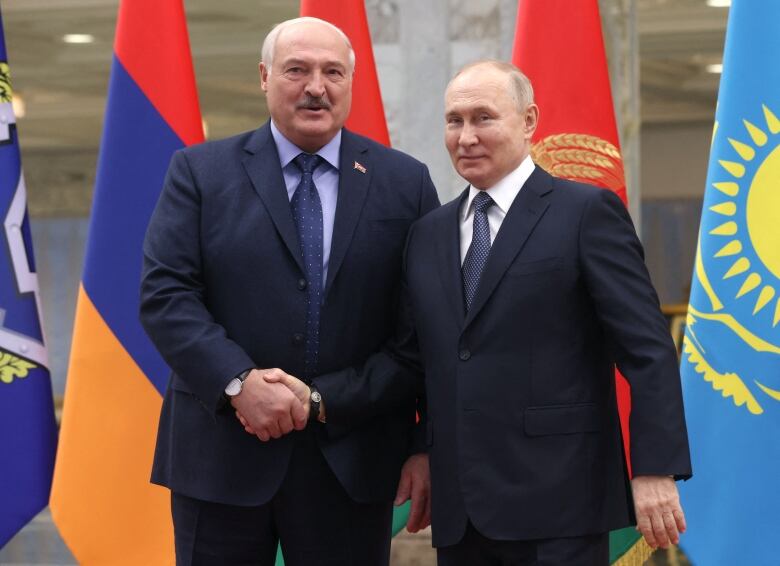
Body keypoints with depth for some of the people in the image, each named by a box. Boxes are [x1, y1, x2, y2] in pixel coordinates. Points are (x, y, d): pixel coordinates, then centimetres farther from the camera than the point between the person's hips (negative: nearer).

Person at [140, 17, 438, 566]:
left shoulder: (405, 183, 5)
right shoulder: (201, 171, 3)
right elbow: (164, 294, -5)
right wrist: (238, 382, -18)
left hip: (353, 460, 1)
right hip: (223, 455, 0)